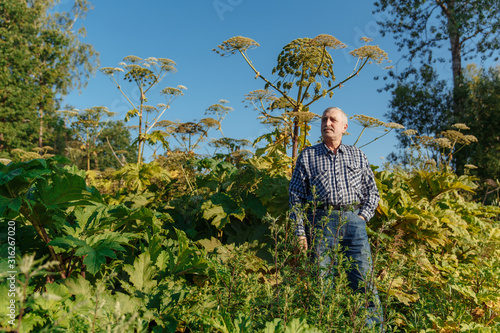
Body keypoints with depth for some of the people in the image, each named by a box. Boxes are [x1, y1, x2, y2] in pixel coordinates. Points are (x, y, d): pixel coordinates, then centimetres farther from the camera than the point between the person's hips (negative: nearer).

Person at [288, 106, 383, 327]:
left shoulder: (357, 156, 19)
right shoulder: (307, 156, 12)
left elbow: (372, 190, 19)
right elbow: (296, 196, 7)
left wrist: (363, 216, 2)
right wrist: (299, 231, -1)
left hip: (353, 219, 1)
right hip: (322, 220, -1)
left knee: (363, 276, -2)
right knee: (321, 277, -1)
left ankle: (375, 324, 10)